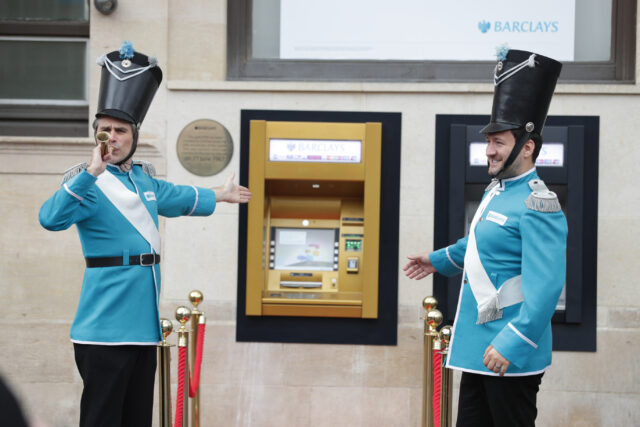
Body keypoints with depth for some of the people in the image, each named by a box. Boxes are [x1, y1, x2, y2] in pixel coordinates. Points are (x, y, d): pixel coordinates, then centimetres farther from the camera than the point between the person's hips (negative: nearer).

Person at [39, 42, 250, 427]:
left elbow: (173, 198, 36)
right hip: (106, 324, -8)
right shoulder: (88, 183, -11)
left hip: (144, 323, 8)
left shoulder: (143, 176, 14)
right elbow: (52, 218, -30)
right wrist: (91, 173, -38)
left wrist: (217, 196, 50)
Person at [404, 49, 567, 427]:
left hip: (511, 353, -10)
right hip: (477, 346, 10)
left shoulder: (537, 205, -19)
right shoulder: (497, 191, 11)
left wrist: (512, 343, -29)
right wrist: (439, 260, 34)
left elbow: (546, 286, -26)